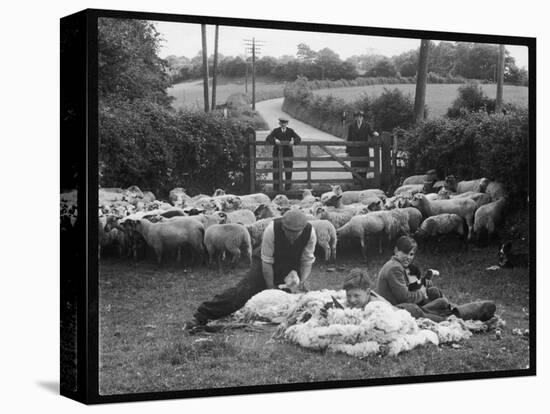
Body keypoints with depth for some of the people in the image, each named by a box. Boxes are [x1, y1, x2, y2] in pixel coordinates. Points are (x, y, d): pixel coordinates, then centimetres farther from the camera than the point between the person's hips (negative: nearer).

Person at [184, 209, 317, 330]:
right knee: (242, 291, -16)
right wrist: (271, 288, -21)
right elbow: (267, 262, -24)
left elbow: (307, 261, -13)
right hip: (266, 265, -3)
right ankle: (201, 316, -18)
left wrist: (302, 281, -29)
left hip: (292, 268, 4)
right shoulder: (272, 229, -32)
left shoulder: (310, 232, -25)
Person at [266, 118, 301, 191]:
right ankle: (277, 187, 2)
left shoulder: (290, 131, 3)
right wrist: (274, 141, -29)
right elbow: (268, 139, -9)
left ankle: (288, 186, 11)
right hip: (277, 153, -1)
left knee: (288, 170, 0)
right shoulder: (276, 131, 1)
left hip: (288, 153, 1)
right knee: (276, 170, -4)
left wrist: (293, 141, -26)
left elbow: (299, 139, -4)